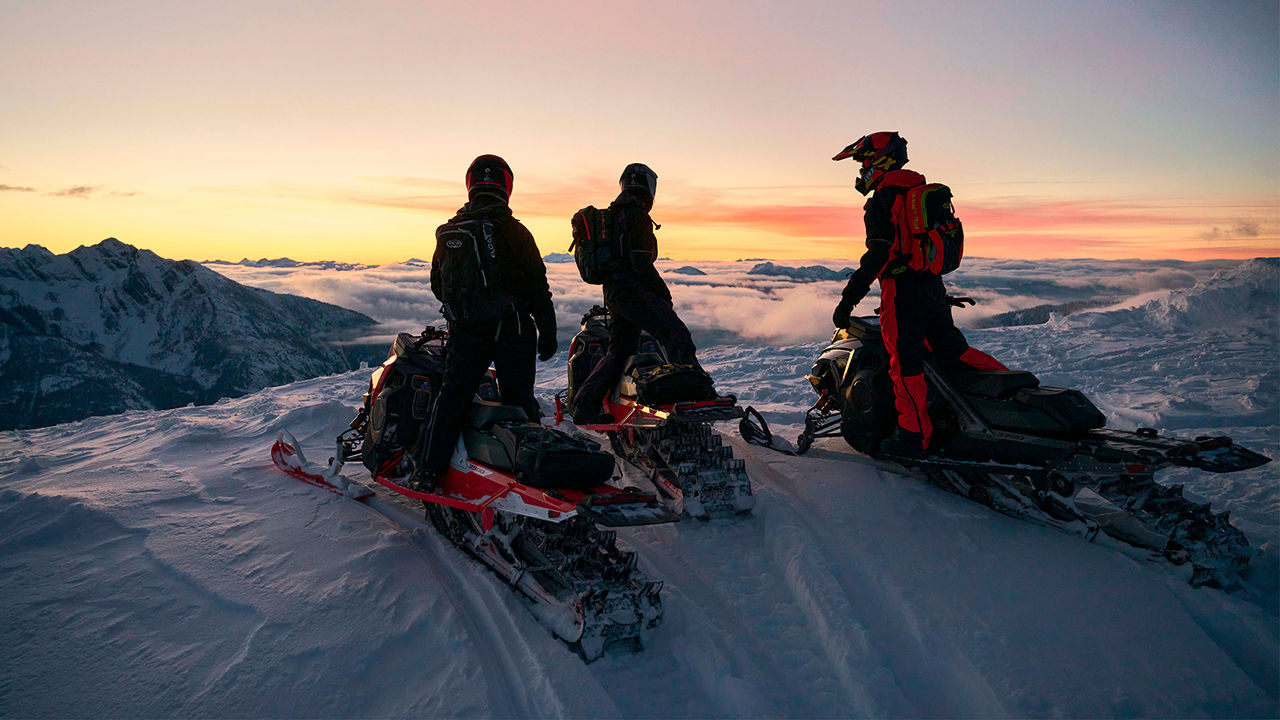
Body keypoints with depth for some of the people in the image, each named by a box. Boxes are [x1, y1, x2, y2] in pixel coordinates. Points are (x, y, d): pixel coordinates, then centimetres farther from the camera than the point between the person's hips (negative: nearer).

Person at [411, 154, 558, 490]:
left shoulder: (448, 234, 4)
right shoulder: (513, 232, -10)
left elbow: (437, 286, 15)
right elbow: (537, 286, -11)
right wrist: (547, 331, -4)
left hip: (464, 333, 4)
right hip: (513, 333, -3)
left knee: (451, 398, 10)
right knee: (520, 401, 8)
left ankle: (427, 472, 8)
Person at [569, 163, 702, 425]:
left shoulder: (610, 214, 21)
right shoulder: (637, 215, -10)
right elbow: (640, 262, -18)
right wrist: (663, 291, -10)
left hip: (612, 292, 10)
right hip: (634, 291, -10)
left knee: (620, 350, 13)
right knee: (676, 335, -12)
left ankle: (584, 404, 13)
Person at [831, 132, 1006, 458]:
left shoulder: (882, 201, -11)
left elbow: (877, 256, -20)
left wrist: (848, 299, -19)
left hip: (902, 292, -9)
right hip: (934, 289, 9)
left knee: (906, 363, -6)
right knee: (952, 350, 17)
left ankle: (915, 436, -4)